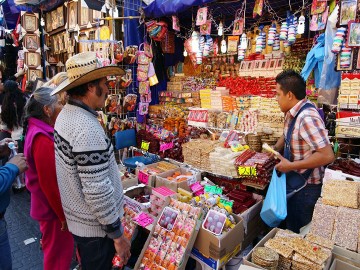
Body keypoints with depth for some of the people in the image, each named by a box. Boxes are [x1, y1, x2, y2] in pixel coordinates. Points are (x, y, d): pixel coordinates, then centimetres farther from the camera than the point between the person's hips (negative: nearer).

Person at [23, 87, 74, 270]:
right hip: (53, 208, -10)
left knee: (53, 249, 29)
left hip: (47, 205, 10)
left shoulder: (38, 131, 4)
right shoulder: (42, 139, -28)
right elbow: (50, 183, -26)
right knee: (59, 255, 11)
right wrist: (64, 215, -18)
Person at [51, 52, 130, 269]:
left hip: (75, 218, 9)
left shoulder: (66, 114, 1)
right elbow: (97, 192, -29)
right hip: (95, 227, -9)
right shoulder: (87, 129, -30)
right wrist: (118, 235, -17)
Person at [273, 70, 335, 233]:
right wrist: (275, 150, 0)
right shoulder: (292, 112, -1)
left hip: (306, 185, -9)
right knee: (289, 220, 29)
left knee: (296, 230, 11)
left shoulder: (307, 118, -31)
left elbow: (327, 156, -35)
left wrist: (291, 166, -28)